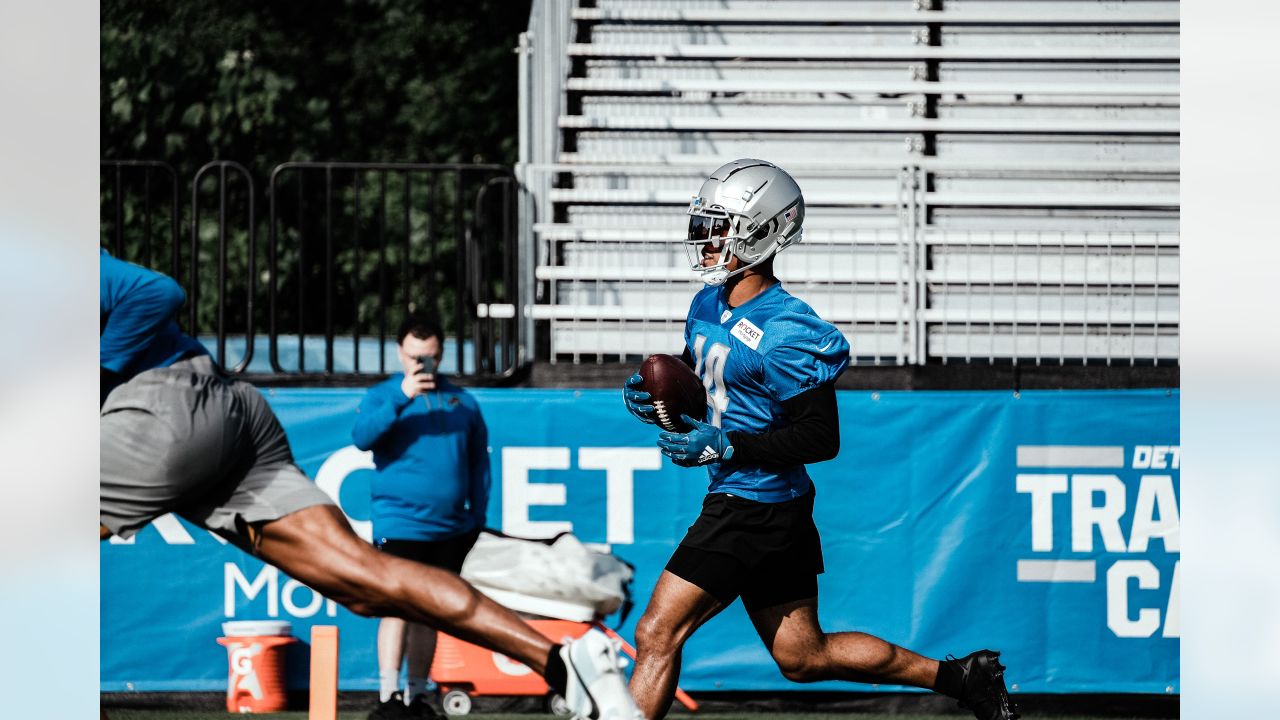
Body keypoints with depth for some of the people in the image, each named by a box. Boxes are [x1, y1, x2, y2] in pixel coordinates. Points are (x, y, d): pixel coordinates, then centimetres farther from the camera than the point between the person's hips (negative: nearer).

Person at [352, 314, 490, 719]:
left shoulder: (462, 401, 13)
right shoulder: (382, 395, 2)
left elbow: (479, 461, 18)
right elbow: (362, 437, -17)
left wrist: (478, 515, 11)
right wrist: (401, 397, -26)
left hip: (451, 530, 4)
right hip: (400, 526, -4)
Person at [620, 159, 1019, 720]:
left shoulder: (785, 333, -19)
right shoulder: (708, 305, 8)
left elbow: (822, 438, -20)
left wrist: (725, 446, -24)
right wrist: (656, 398, 1)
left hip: (755, 508, -10)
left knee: (657, 634, -9)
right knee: (804, 658, 17)